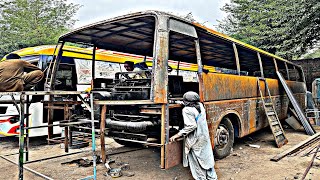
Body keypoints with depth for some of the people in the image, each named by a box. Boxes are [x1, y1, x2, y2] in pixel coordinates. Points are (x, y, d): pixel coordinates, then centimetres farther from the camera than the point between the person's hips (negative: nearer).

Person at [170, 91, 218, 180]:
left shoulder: (187, 110, -19)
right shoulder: (200, 106, 1)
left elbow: (191, 126, -24)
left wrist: (178, 134, -19)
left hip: (195, 139, -7)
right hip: (205, 136, 7)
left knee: (197, 160, 9)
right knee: (207, 157, 18)